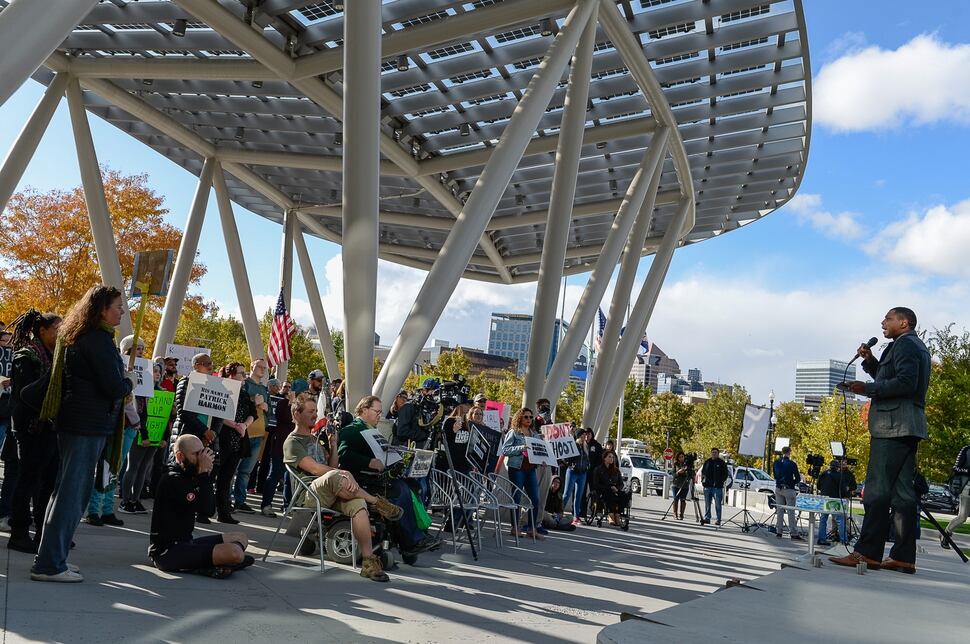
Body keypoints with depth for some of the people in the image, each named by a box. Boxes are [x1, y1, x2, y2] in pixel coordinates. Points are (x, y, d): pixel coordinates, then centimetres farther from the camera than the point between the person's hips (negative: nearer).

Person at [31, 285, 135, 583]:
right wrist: (129, 382, 0)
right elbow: (114, 388, -19)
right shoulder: (99, 340, -15)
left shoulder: (79, 336, 15)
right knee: (72, 493, -5)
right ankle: (49, 564, -1)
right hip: (89, 424, -10)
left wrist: (121, 380, 12)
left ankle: (51, 558, 22)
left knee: (69, 491, 15)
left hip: (74, 421, 10)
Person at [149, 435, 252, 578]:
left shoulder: (186, 476, 13)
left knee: (241, 538, 16)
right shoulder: (173, 480, -17)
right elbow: (205, 509, -25)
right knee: (235, 552, -28)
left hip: (184, 543, 10)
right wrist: (204, 472, -20)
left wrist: (207, 474, 0)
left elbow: (209, 510, 9)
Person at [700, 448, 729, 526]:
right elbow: (702, 472, 20)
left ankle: (718, 520, 2)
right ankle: (707, 518, 8)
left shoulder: (722, 463, 3)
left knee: (717, 504, -3)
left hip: (717, 486, -4)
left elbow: (725, 474, 3)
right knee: (707, 503, 4)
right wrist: (703, 480, 7)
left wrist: (721, 481, -7)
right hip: (707, 486, 4)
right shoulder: (707, 462, 13)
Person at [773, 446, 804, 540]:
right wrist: (792, 482, 10)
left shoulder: (776, 463, 3)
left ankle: (778, 531, 12)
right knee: (791, 511, -2)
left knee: (779, 510, 11)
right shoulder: (792, 464, -12)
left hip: (778, 489, 5)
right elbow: (798, 478, -8)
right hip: (789, 489, -5)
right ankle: (794, 534, -3)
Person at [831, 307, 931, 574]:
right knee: (903, 492, 7)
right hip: (907, 427, 10)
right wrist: (870, 361, 13)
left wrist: (867, 389, -16)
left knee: (878, 490, -11)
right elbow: (888, 379, 26)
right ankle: (903, 557, 8)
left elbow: (905, 382, -20)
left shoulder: (905, 344, -6)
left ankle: (867, 553, -12)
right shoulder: (918, 347, 25)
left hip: (892, 425, -10)